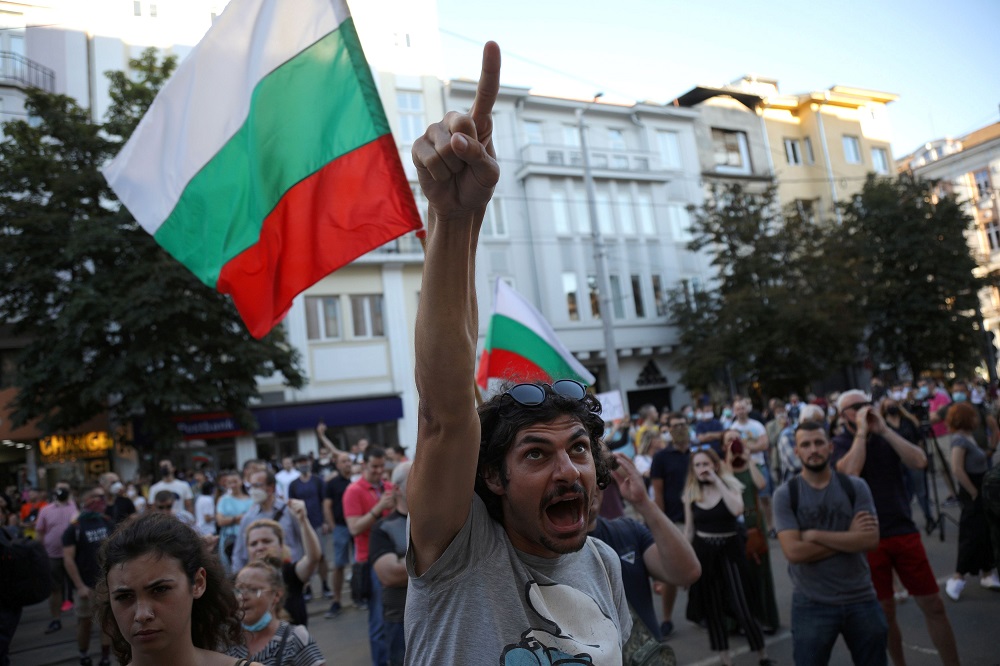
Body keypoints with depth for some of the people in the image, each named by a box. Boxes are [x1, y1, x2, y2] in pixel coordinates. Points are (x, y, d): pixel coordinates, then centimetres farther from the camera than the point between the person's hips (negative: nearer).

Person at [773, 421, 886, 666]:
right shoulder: (785, 494, -8)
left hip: (862, 600, 2)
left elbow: (871, 539, -14)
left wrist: (815, 535, -17)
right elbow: (794, 552, -18)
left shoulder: (855, 487, -2)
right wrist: (848, 538, -13)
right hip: (811, 605, -2)